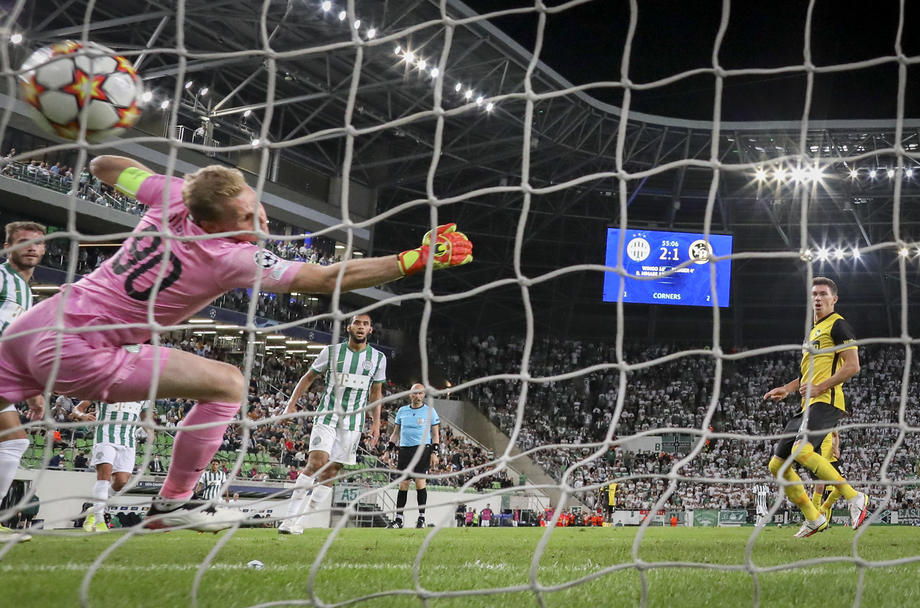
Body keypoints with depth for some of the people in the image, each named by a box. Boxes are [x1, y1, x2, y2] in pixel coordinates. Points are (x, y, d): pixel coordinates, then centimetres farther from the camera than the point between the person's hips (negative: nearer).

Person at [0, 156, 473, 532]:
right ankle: (170, 506, 6)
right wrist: (419, 258, -14)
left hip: (39, 321, 8)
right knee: (227, 384, -6)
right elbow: (331, 279, -16)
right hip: (77, 355, -8)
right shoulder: (232, 259, -19)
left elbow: (104, 166, 16)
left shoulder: (174, 197, -2)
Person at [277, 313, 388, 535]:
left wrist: (376, 423, 8)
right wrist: (292, 404, 4)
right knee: (316, 463, -19)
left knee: (330, 473, -1)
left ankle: (300, 520, 6)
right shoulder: (331, 352, 1)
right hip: (326, 417, -2)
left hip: (353, 423, 2)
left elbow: (376, 392, 14)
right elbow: (309, 377, 11)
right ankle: (291, 518, -16)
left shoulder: (378, 358, 6)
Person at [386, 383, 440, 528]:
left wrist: (434, 452, -4)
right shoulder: (402, 411, 14)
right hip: (404, 450, 3)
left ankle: (421, 518, -4)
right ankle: (398, 519, 7)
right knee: (403, 484, 2)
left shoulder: (430, 411, 5)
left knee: (420, 482, -12)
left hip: (422, 449, -3)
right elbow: (396, 433, 20)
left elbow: (435, 434, 5)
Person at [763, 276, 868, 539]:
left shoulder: (837, 325, -2)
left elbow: (852, 366, -12)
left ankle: (855, 497, -20)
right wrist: (787, 389, 21)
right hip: (808, 406, 10)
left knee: (801, 450, -33)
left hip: (826, 401, -10)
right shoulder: (813, 331, 26)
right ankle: (814, 519, 14)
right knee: (777, 464, 5)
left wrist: (819, 388, -17)